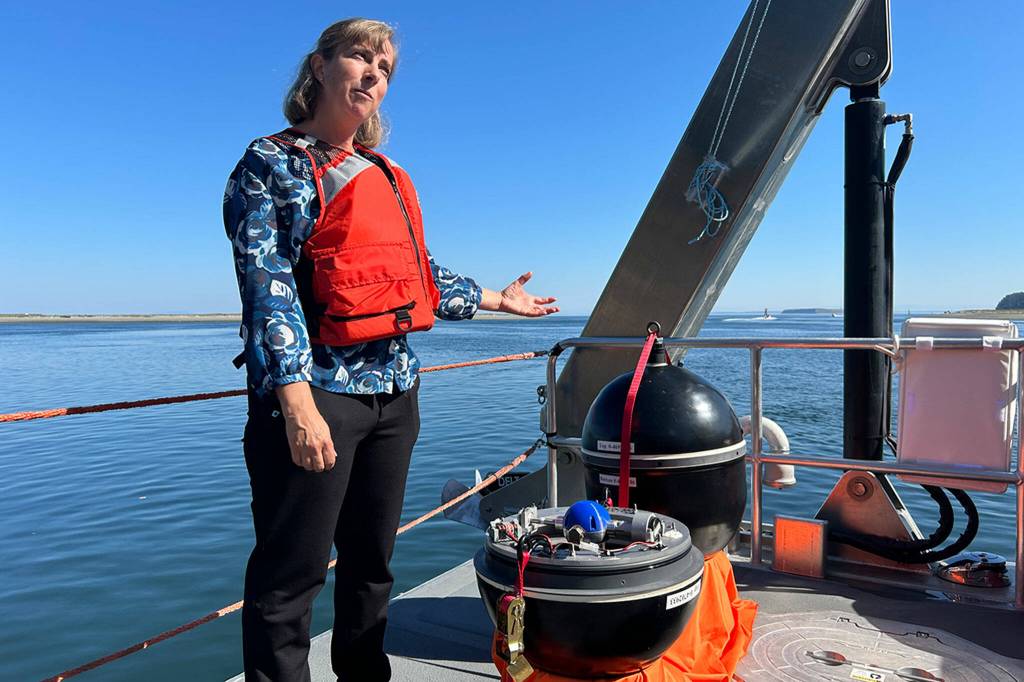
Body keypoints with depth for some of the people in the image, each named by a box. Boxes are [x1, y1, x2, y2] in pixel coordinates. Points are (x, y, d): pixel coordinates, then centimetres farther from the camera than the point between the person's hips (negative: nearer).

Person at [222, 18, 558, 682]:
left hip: (394, 391, 7)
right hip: (317, 389, -6)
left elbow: (421, 275, 24)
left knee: (373, 560, 17)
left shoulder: (390, 177, 18)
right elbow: (267, 287, -12)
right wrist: (297, 402, -21)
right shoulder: (271, 163, -2)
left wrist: (497, 298, 30)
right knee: (292, 571, 1)